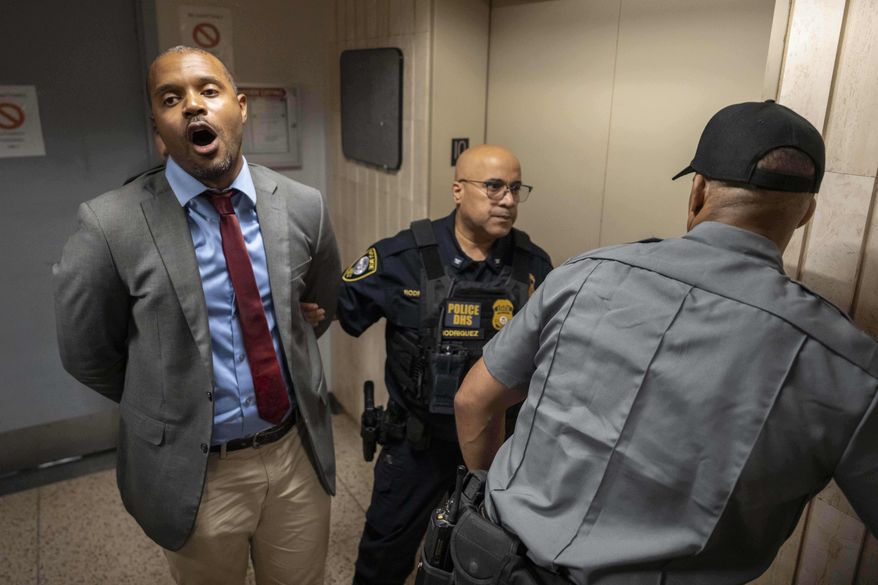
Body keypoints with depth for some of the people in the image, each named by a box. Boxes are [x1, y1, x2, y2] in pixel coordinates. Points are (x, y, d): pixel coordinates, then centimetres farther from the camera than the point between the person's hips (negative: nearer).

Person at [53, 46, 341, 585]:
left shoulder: (304, 207, -6)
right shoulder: (111, 225, -15)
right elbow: (88, 355, -2)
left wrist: (290, 369, 8)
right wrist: (167, 405, 6)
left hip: (297, 454, 3)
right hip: (194, 472, -2)